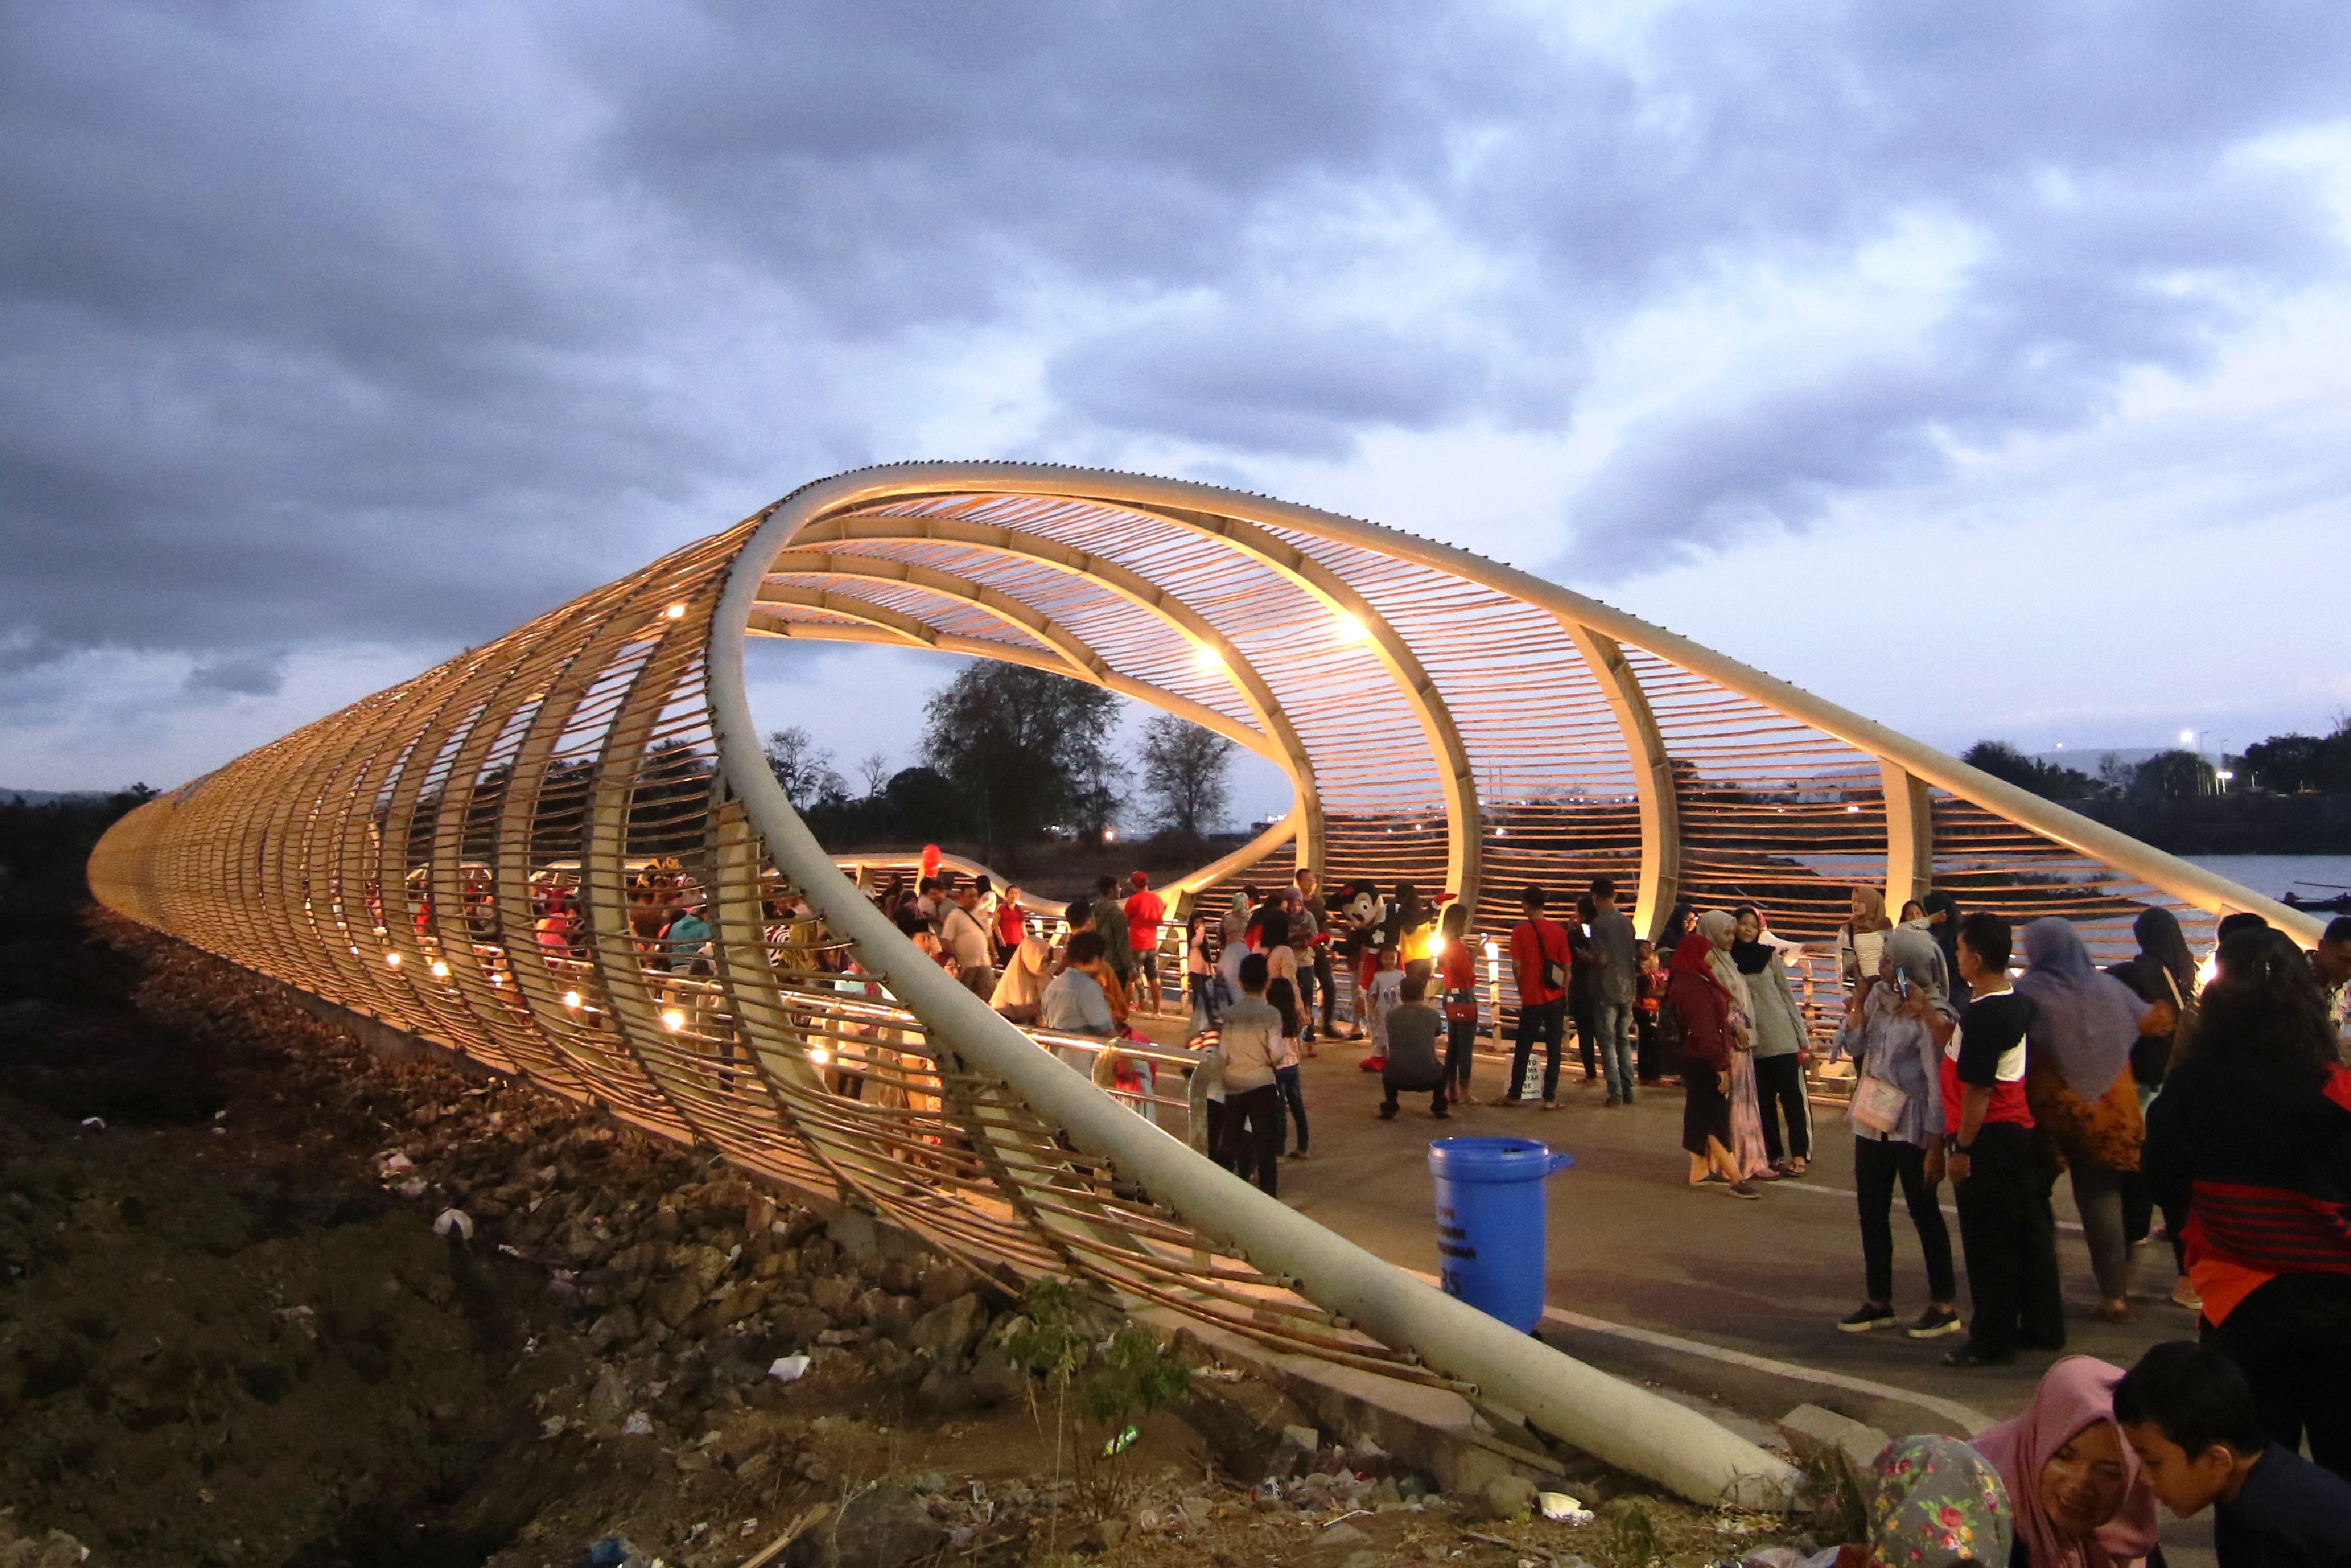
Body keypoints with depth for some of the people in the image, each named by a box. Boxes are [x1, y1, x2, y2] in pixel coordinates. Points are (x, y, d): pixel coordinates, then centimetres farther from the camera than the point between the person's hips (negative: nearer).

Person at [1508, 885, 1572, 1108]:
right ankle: (1550, 1097, 5)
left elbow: (1517, 966, -9)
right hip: (1556, 998, 2)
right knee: (1553, 1048, 5)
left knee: (1523, 1048, 10)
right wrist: (1565, 997, 11)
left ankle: (1515, 1094, 16)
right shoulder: (1558, 930, -1)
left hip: (1531, 998, -2)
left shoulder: (1520, 931, -8)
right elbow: (1567, 967, 1)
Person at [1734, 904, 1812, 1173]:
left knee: (1792, 1097, -1)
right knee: (1763, 1101, 7)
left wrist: (1801, 1039, 1)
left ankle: (1800, 1156, 5)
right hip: (1750, 1043, 1)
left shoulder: (1770, 956, 2)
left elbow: (1787, 996, 4)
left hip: (1782, 1039, -1)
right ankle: (1774, 1155, 16)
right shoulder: (1727, 960, 3)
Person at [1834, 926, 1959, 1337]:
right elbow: (1856, 1048, 8)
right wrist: (1856, 1010, -10)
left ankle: (1945, 1305, 20)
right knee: (1871, 1211, 13)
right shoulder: (1879, 996, 3)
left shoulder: (1929, 1013, -18)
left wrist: (1935, 1143, -19)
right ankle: (1878, 1302, 24)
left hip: (1912, 1128, -7)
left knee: (1925, 1213, 5)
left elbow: (1938, 1082, -18)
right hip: (1872, 1119, 7)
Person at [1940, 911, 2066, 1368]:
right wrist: (1928, 1016, 11)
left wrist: (1960, 1149, -17)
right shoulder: (2018, 1003, 7)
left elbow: (1977, 1090, -23)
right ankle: (2042, 1326, 28)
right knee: (2029, 1231, 17)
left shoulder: (1984, 1013, -23)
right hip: (2021, 1133, 10)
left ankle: (1992, 1342, 9)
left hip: (1988, 1140, -10)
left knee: (1987, 1243, 0)